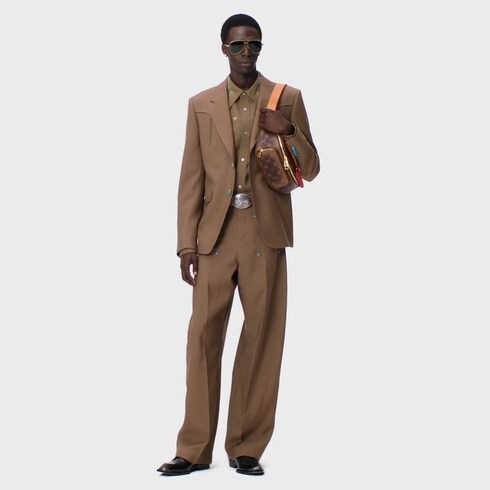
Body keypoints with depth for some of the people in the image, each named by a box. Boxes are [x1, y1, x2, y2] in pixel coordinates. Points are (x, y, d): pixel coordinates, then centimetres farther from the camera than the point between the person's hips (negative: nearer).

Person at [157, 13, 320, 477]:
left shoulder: (288, 100, 8)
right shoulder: (201, 105, 11)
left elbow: (310, 170, 9)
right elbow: (191, 178, 8)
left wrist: (288, 131, -10)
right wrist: (187, 242, 1)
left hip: (265, 234, -1)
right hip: (215, 234, 1)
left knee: (261, 339, 1)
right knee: (203, 336, -3)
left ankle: (246, 447, 10)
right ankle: (195, 449, 5)